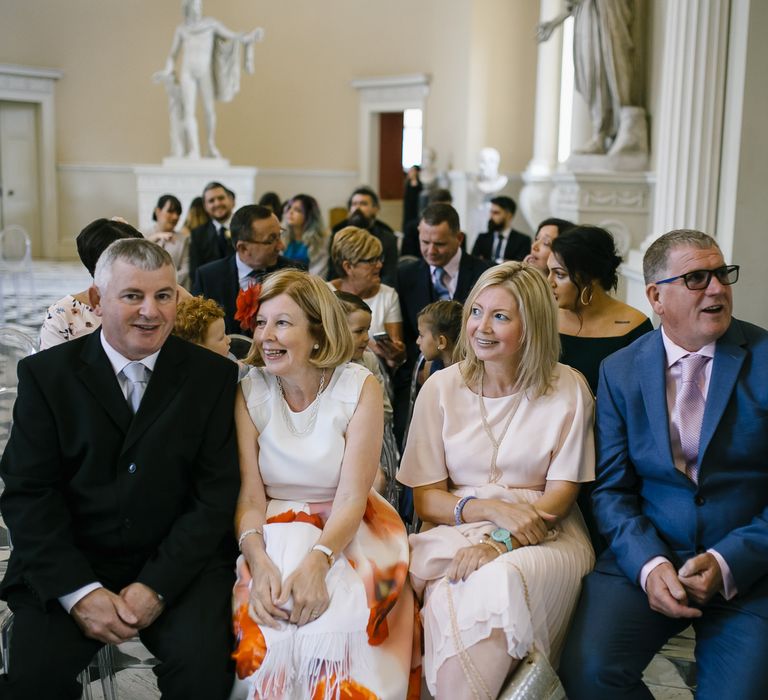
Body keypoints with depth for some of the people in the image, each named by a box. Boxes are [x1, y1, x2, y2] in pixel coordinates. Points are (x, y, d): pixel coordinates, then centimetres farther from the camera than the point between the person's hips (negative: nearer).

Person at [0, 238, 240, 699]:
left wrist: (157, 586, -13)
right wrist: (79, 591, -15)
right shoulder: (46, 374, 1)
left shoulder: (213, 376, 1)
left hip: (179, 563, 0)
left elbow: (217, 493, -3)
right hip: (67, 569, 1)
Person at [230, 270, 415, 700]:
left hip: (348, 533, -1)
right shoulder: (251, 394, -3)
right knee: (265, 622, -28)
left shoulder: (360, 389, -10)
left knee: (337, 620, -30)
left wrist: (316, 562, -32)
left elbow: (351, 497, -14)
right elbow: (249, 497, -7)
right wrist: (259, 562, -27)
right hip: (275, 532, 2)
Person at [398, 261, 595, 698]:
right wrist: (493, 509, -15)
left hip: (543, 536, -1)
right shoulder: (442, 388, 4)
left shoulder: (568, 389, 0)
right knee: (452, 601, -33)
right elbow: (426, 499, 3)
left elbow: (560, 495, -3)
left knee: (498, 582, -35)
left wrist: (500, 543, -19)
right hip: (455, 530, 1)